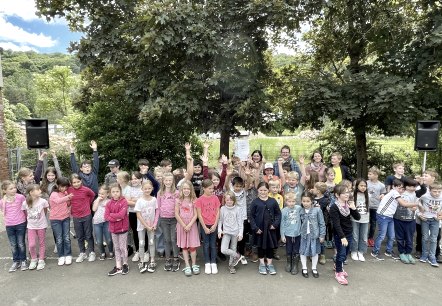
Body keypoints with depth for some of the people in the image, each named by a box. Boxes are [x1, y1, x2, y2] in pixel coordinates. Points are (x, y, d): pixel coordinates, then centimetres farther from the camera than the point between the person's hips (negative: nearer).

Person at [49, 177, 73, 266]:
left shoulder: (66, 192, 2)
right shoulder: (54, 194, -13)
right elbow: (58, 201, -37)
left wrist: (69, 211, -1)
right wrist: (68, 197, -50)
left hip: (66, 218, 4)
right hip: (55, 219, -3)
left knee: (67, 238, 4)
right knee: (59, 239, 3)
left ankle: (68, 255, 17)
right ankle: (61, 256, 17)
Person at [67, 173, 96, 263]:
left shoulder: (86, 190, -14)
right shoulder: (69, 190, -7)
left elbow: (92, 195, 6)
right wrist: (73, 206, 2)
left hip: (87, 216, -2)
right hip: (76, 217, 3)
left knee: (88, 235, 8)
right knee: (79, 237, 14)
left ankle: (91, 252, 22)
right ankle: (82, 253, 29)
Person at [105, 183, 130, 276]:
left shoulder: (124, 202, -12)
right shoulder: (109, 203, 2)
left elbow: (121, 214, -23)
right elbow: (106, 216, -6)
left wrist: (111, 215, -12)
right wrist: (116, 218, -19)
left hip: (123, 228, -5)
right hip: (113, 228, 5)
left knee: (123, 247, 5)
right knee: (116, 248, 14)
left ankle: (125, 264, 24)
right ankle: (118, 267, 23)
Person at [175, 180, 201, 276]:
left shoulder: (194, 200, -2)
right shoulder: (178, 200, -2)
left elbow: (195, 215, -4)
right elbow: (176, 214, -5)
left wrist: (189, 225, -14)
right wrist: (184, 225, -10)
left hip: (192, 225, 0)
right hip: (181, 225, 1)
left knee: (192, 246, 2)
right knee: (184, 246, 6)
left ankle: (194, 265, 16)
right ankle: (187, 266, 13)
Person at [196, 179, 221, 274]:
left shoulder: (215, 198, -2)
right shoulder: (200, 200, -10)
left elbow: (217, 212, 0)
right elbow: (199, 215, -8)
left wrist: (215, 225, -6)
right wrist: (205, 228, -9)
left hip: (214, 225, 2)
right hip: (204, 225, -2)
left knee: (213, 244, 9)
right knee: (206, 244, 8)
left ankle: (213, 263, 20)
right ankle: (207, 264, 20)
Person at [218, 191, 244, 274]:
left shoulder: (237, 209, -3)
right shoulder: (222, 209, -2)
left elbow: (240, 222, 0)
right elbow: (220, 221, 4)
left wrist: (240, 233, -5)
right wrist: (219, 230, -6)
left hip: (235, 232, 0)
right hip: (226, 232, 0)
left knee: (233, 249, 8)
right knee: (223, 250, -14)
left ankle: (231, 265, 30)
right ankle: (237, 256, 11)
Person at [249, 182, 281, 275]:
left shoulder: (273, 201, -1)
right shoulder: (255, 202, -5)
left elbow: (278, 213, 4)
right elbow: (251, 216, -4)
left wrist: (275, 224, -7)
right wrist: (255, 228, -10)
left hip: (270, 228, 1)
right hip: (259, 228, -1)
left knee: (270, 246, 11)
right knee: (260, 246, 12)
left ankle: (269, 264, 27)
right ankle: (262, 264, 28)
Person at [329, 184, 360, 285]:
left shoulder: (348, 205, 1)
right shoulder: (334, 207, -20)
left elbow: (358, 218, -1)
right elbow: (336, 224, -23)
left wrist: (353, 208, -17)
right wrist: (342, 237, -26)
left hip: (349, 234, 7)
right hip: (339, 235, -6)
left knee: (346, 253, 18)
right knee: (341, 254, 1)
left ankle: (338, 266, 43)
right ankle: (338, 273, 22)